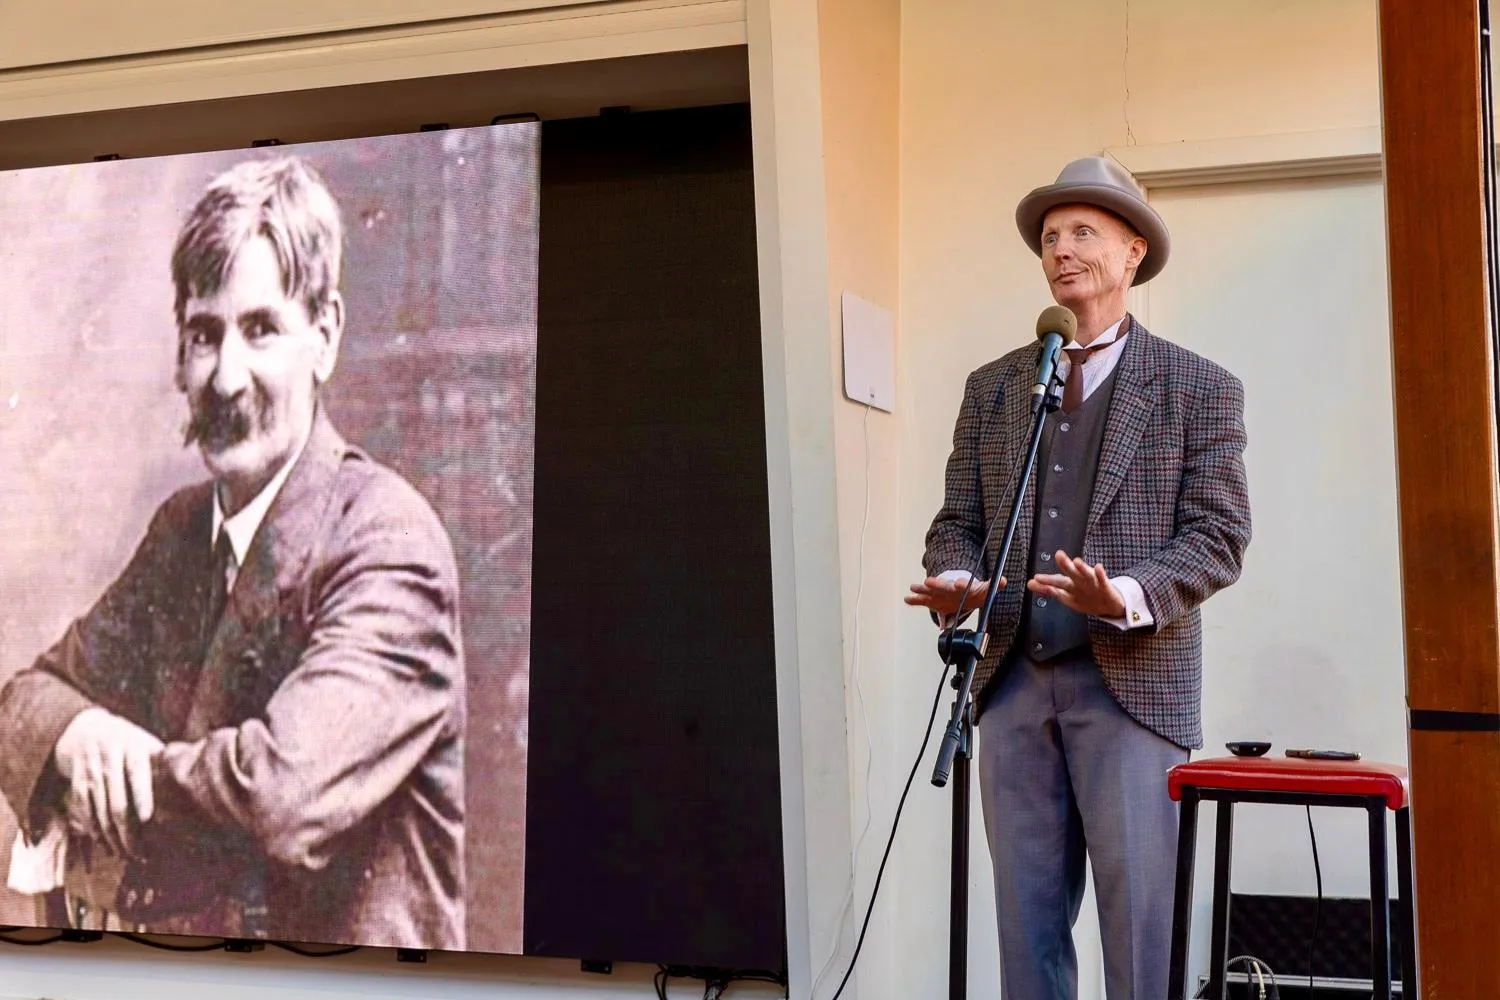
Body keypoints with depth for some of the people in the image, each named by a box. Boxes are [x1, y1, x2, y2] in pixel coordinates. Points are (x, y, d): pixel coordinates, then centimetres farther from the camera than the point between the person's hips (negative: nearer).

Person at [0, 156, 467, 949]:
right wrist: (77, 733, -10)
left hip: (342, 946, -4)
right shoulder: (180, 528, 6)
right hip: (181, 959, 5)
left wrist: (107, 781, -9)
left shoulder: (390, 543, -15)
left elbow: (285, 791, -24)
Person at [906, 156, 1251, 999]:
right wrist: (954, 584, -9)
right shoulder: (992, 387, 14)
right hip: (1014, 677, 4)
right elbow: (960, 521, 14)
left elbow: (1219, 535, -3)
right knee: (1027, 906, 7)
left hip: (1133, 680, -3)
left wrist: (1128, 598, -20)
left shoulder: (1200, 388, 3)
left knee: (1139, 909, -2)